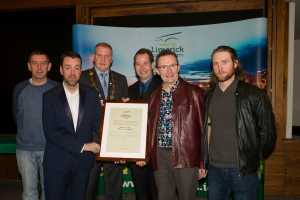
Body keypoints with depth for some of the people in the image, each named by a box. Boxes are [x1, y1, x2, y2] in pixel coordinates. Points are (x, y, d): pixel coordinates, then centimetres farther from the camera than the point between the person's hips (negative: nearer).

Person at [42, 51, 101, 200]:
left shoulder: (91, 95, 2)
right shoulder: (50, 96, -5)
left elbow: (97, 125, 3)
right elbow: (50, 132, -12)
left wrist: (97, 147, -16)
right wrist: (83, 146, -16)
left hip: (83, 161, 2)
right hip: (57, 162, -2)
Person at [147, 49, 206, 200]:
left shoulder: (194, 92, -3)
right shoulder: (154, 95, 11)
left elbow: (203, 127, -3)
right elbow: (150, 127, 13)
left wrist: (203, 162, -4)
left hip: (186, 156, -4)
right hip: (160, 156, 4)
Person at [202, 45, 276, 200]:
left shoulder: (254, 95, -7)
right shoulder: (209, 96, 7)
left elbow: (267, 132, -3)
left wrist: (253, 160, 0)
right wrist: (204, 161, 8)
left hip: (244, 170, -3)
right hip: (214, 169, 4)